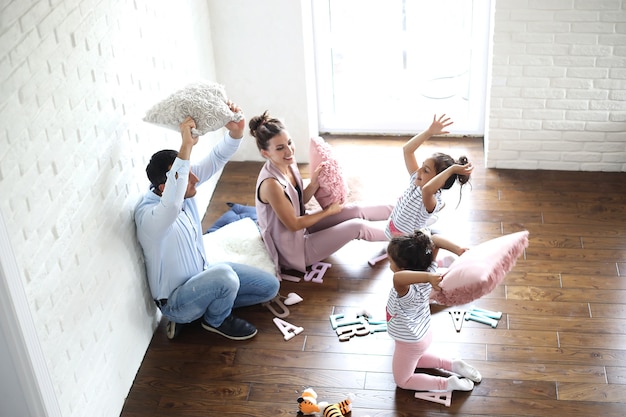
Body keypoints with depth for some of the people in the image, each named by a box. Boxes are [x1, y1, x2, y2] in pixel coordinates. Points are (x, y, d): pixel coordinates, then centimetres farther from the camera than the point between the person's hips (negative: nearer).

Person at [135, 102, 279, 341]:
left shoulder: (183, 188, -10)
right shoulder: (148, 215, -34)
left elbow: (217, 158, -9)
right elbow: (171, 205, -57)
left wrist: (235, 132, -31)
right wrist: (186, 146, -60)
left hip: (201, 273, 8)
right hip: (175, 301, -8)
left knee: (270, 287, 4)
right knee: (225, 275, -36)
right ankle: (216, 320, -3)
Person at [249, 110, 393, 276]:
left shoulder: (289, 164, -8)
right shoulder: (271, 184, -34)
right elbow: (293, 225, -24)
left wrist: (314, 184, -15)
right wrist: (328, 211, -10)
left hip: (301, 228, 8)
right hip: (293, 250, -8)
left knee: (356, 210, 5)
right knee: (357, 226, -6)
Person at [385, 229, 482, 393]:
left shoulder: (407, 291, -44)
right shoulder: (427, 271, -22)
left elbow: (398, 277, -69)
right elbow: (435, 240, -16)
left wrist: (429, 277, -72)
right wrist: (459, 250, -27)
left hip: (410, 343, -8)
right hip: (423, 334, 8)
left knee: (402, 380, 20)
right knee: (415, 359, 38)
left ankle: (448, 383, 10)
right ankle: (453, 365, 25)